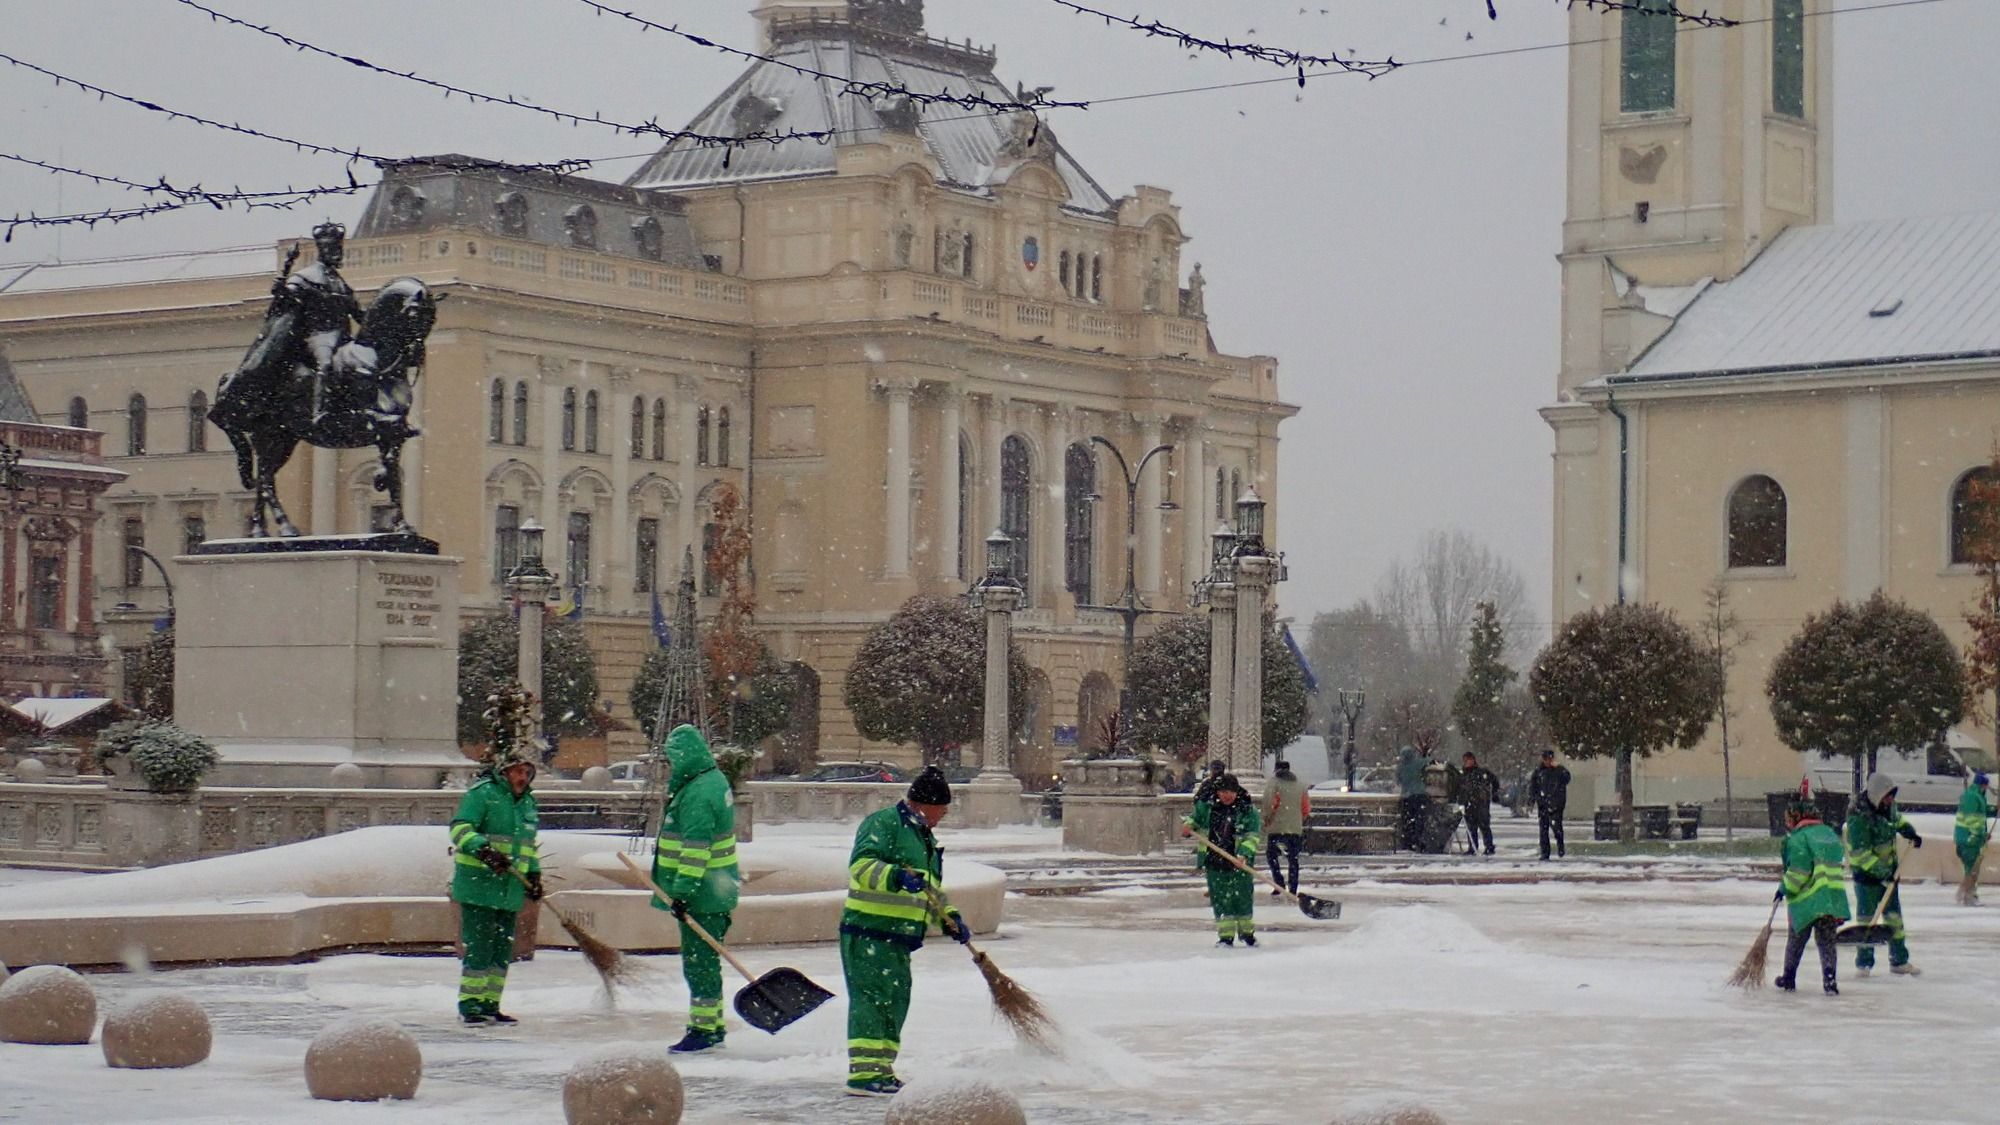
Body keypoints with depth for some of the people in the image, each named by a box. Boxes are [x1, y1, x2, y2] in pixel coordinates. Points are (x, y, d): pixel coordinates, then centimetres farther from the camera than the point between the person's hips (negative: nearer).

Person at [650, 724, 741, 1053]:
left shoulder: (697, 793, -20)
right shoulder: (714, 780, 14)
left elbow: (696, 848, -26)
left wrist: (682, 891, -26)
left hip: (703, 893, -11)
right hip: (716, 888, 11)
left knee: (699, 961, -6)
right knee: (704, 961, 17)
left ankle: (703, 1030, -3)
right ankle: (712, 1026, 24)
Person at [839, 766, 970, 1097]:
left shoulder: (925, 838, 22)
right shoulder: (882, 824, -9)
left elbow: (932, 890, 29)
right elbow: (861, 866, -22)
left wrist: (949, 920, 15)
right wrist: (897, 877, -37)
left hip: (899, 938, 10)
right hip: (868, 932, -10)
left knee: (896, 1001, 12)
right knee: (871, 997, -13)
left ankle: (880, 1070, 20)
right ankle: (862, 1073, -15)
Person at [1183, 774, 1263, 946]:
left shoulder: (1248, 810, -5)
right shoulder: (1207, 806, 3)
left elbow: (1251, 837, -10)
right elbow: (1195, 819, 17)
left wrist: (1244, 855, -25)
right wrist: (1187, 825, -8)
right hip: (1214, 862, 2)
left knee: (1243, 897, 6)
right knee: (1221, 900, 1)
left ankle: (1246, 931, 26)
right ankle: (1225, 935, 10)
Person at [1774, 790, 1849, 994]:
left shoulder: (1798, 838, -10)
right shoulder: (1829, 833, 13)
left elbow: (1799, 870, -16)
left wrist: (1785, 889, -4)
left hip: (1806, 899, -5)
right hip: (1834, 897, 5)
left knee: (1796, 939, 12)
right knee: (1826, 939, 6)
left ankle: (1789, 978, 23)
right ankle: (1829, 976, -12)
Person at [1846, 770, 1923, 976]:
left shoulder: (1887, 806, -2)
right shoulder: (1859, 818, -27)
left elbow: (1897, 819, 23)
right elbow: (1860, 853, -27)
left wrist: (1910, 833, 8)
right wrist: (1882, 872, -29)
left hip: (1888, 868, 7)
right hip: (1865, 872, -7)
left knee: (1894, 914, 10)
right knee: (1867, 916, -2)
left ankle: (1899, 961, 17)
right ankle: (1864, 962, 10)